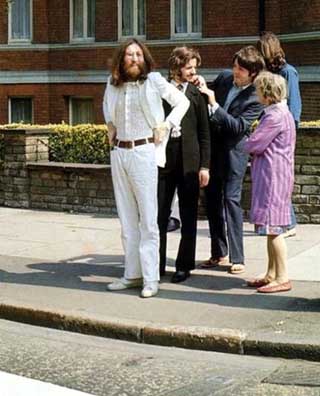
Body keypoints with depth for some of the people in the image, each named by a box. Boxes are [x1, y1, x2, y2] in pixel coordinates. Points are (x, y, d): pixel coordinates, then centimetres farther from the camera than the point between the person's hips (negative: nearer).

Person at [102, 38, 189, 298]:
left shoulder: (154, 81, -4)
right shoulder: (113, 85, 8)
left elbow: (182, 102, 4)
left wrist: (166, 125, -5)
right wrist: (111, 125, 14)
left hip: (144, 152, -5)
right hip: (119, 153, 5)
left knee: (148, 218, -6)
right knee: (127, 218, 9)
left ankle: (151, 278, -4)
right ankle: (132, 274, 16)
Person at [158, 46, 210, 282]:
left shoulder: (196, 94, 3)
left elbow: (205, 132, 2)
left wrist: (205, 166, -4)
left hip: (189, 161, 0)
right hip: (163, 159, 1)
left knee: (188, 217, 6)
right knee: (159, 214, 5)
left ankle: (185, 265, 15)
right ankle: (157, 264, 15)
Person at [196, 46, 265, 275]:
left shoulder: (256, 97, -15)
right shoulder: (224, 78, 2)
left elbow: (239, 126, -23)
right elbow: (205, 104, 18)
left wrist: (214, 105, -27)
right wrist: (203, 87, -4)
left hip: (233, 151, -6)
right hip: (213, 146, 6)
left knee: (231, 199, -9)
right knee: (212, 199, 9)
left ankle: (237, 258, -1)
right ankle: (219, 253, 21)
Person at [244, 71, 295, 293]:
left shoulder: (275, 117, -17)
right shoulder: (280, 113, 16)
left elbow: (255, 145, -15)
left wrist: (244, 146, 4)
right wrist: (254, 144, 4)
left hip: (273, 177, -10)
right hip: (271, 176, 10)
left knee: (273, 227, -7)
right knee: (272, 229, 14)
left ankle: (282, 278, -3)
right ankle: (271, 274, 20)